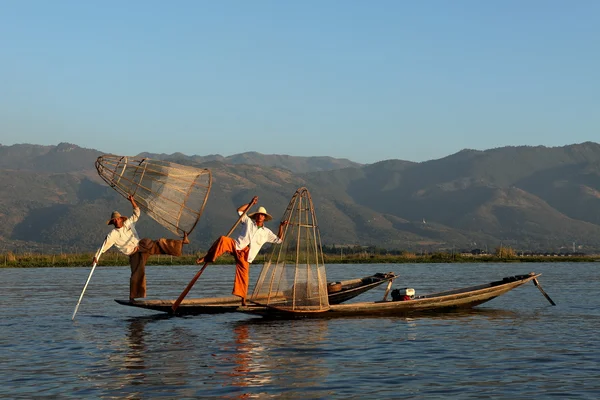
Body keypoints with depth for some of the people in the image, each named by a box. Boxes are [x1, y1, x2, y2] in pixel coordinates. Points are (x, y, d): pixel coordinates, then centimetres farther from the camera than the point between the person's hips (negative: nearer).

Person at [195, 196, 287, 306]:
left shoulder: (266, 232, 18)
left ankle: (243, 300, 2)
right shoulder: (249, 222, 16)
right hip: (237, 246, -1)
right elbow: (240, 211, 13)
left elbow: (279, 239, 19)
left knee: (244, 276, -7)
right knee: (223, 240, -32)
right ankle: (207, 258, -27)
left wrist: (281, 227, 9)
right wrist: (251, 203, 9)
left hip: (245, 255, 1)